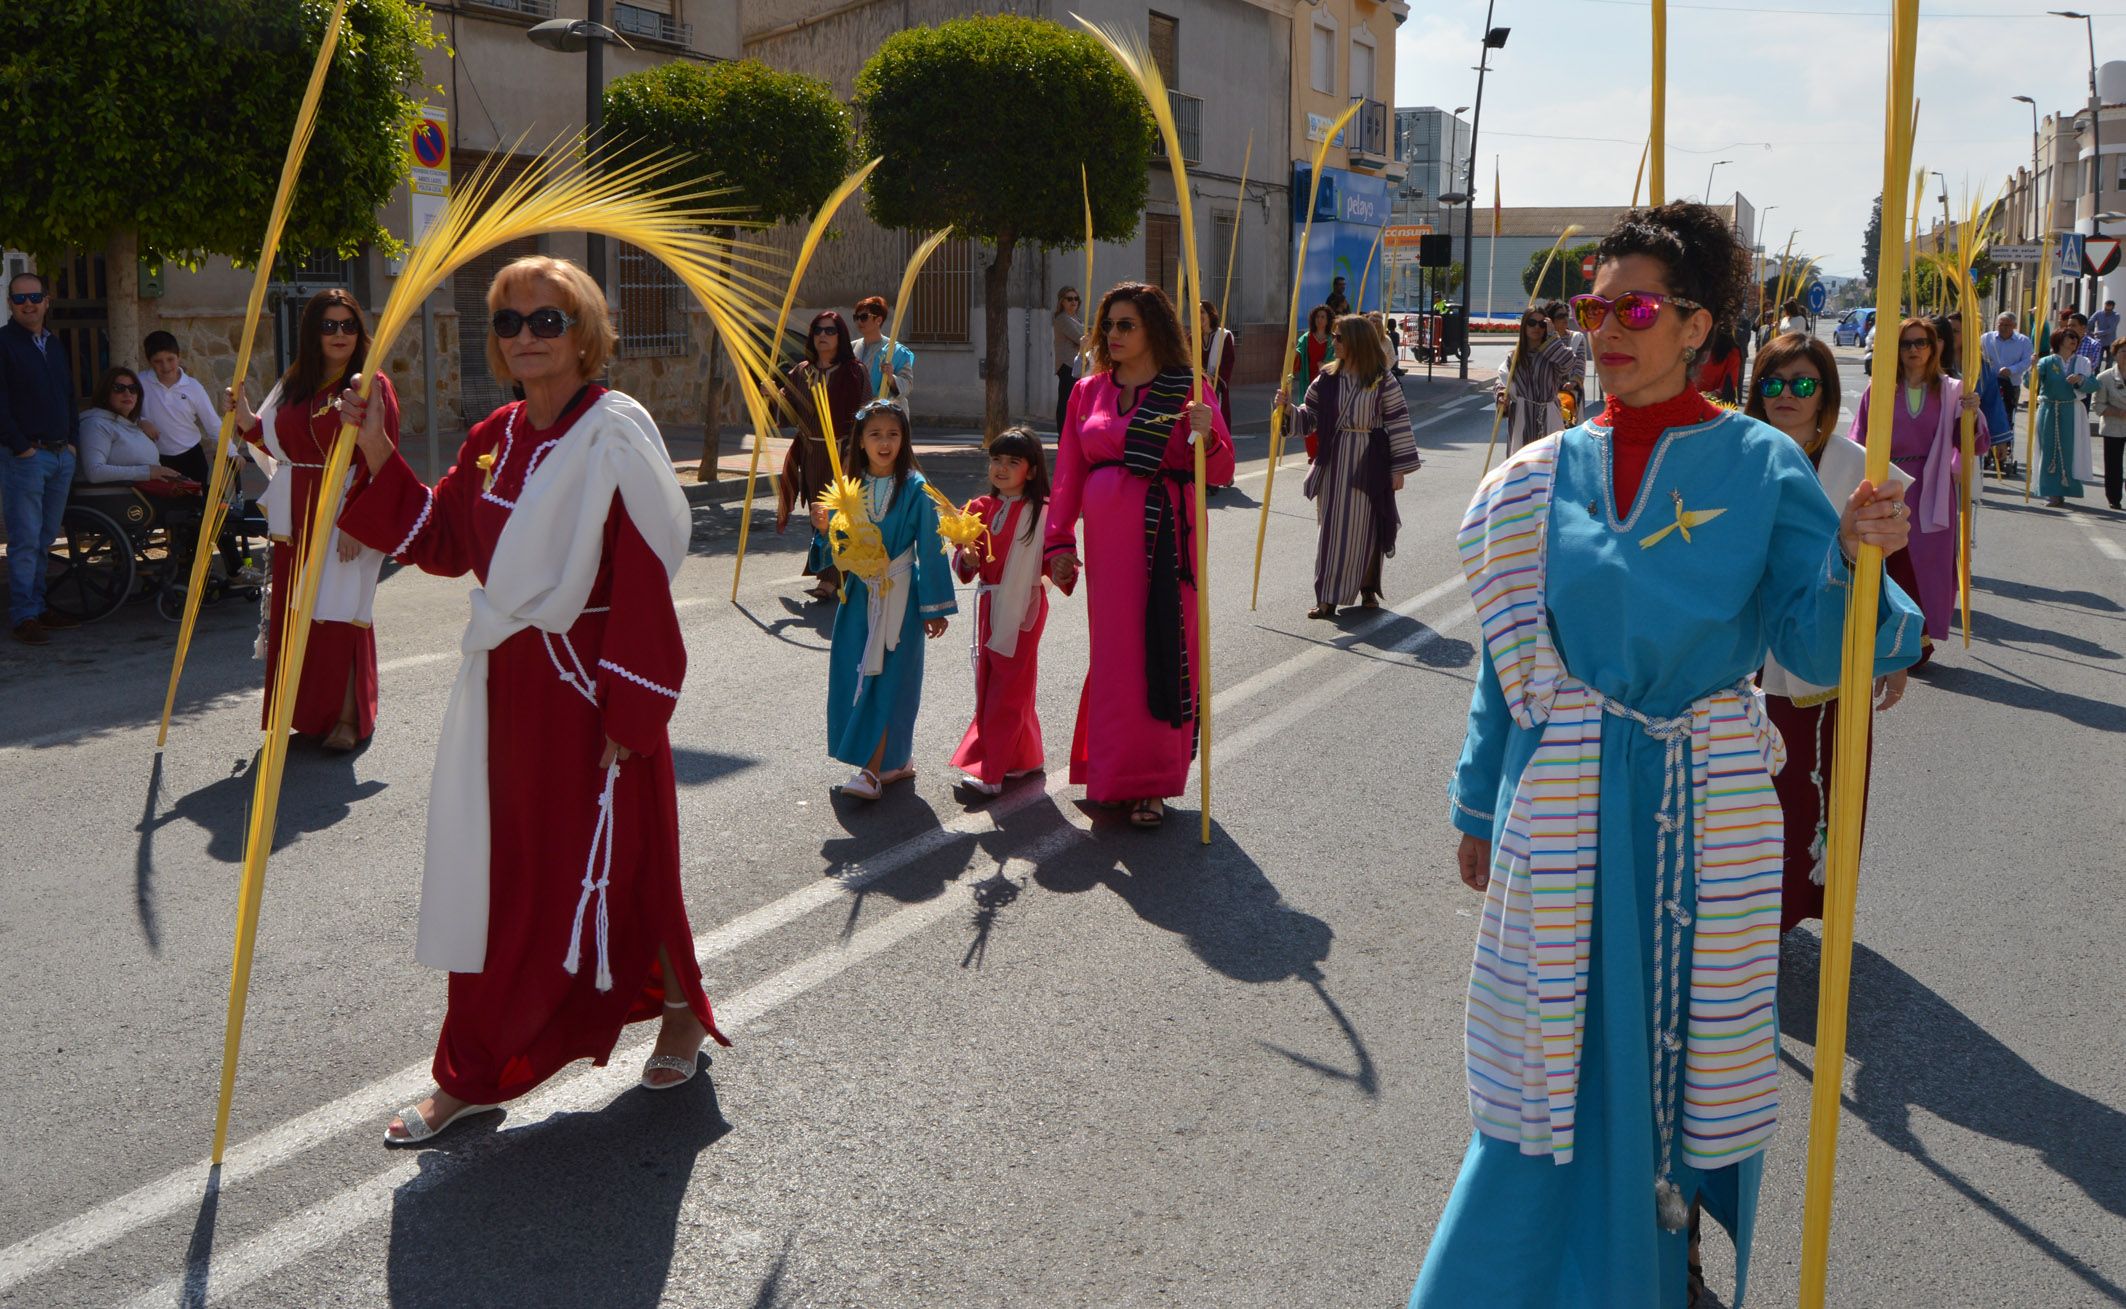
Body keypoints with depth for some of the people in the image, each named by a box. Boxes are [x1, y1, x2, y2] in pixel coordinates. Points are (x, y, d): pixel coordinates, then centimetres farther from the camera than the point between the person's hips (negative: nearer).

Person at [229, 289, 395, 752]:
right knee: (295, 613, 8)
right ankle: (307, 715, 19)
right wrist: (245, 417, 0)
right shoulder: (293, 385, 13)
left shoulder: (371, 385, -6)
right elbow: (279, 444, 16)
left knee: (338, 612, -6)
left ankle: (347, 718, 4)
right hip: (296, 516, 6)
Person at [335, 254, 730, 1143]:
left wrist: (628, 712, -19)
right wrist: (379, 457, 3)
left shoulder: (615, 438, -14)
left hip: (590, 687, -7)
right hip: (507, 684, 7)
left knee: (608, 865, 6)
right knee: (494, 875, 11)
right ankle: (471, 1075, 20)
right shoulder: (495, 441, 8)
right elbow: (443, 542, 14)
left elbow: (644, 581, -17)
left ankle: (678, 1009, 33)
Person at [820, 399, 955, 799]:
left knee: (887, 678, -6)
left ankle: (873, 770, -4)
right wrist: (825, 527, -12)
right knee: (854, 675, 8)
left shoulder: (914, 488, -8)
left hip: (898, 594, -5)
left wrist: (935, 606, -7)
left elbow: (930, 548, -6)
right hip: (858, 593, 5)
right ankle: (896, 759, 22)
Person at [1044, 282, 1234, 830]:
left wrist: (1206, 436, -23)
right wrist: (1059, 543, 6)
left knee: (1163, 650, -2)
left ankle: (1152, 783, 7)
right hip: (1107, 534, 3)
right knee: (1114, 650, 5)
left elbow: (1221, 474, -3)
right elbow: (1069, 473, 12)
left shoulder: (1187, 390, 1)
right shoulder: (1089, 391, 11)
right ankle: (1116, 774, 17)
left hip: (1166, 536, -3)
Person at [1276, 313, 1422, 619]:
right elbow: (1310, 418, 7)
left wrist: (1399, 468, -8)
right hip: (1333, 464, 4)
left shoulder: (1383, 382, -8)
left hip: (1369, 466, -3)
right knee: (1331, 528, 4)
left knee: (1365, 528, 3)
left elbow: (1399, 424, -6)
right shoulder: (1327, 379, 3)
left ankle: (1368, 589, 20)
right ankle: (1328, 597, 9)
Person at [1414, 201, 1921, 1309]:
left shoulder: (1760, 466, -3)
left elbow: (1811, 648, -9)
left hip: (1700, 810, -1)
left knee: (1681, 1031, 9)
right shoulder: (1543, 475, 4)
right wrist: (1479, 802, 11)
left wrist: (1852, 562, -29)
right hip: (1563, 806, 2)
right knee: (1563, 1045, 7)